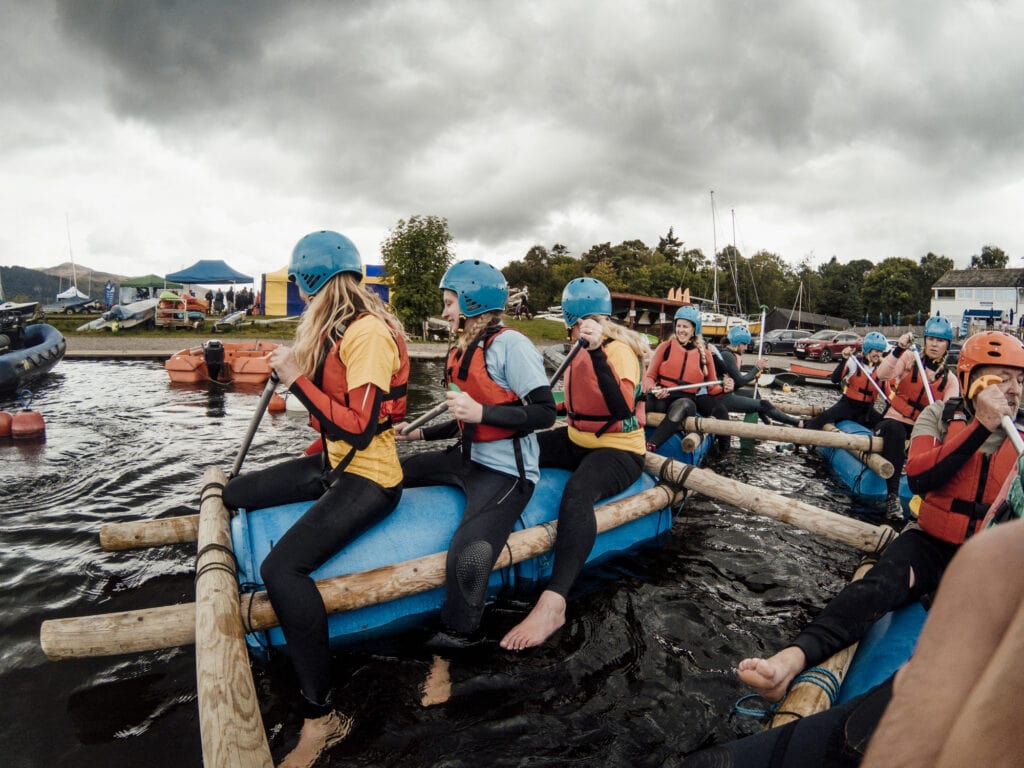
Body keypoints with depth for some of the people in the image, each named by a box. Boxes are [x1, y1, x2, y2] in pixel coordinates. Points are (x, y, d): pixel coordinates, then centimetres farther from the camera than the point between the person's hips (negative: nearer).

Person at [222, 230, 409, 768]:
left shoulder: (369, 333, -20)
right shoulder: (335, 328, 10)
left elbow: (358, 429, -24)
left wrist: (296, 379, -20)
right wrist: (313, 459, 16)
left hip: (370, 477, -10)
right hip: (333, 464, 10)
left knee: (283, 566, -26)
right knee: (231, 495, 15)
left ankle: (321, 716, -13)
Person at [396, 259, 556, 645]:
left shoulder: (509, 343, -13)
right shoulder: (461, 352, 12)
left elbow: (545, 413, -18)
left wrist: (481, 411, -23)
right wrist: (418, 432, 18)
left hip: (506, 472, -9)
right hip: (468, 460, 10)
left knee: (466, 556, -28)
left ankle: (454, 638, -3)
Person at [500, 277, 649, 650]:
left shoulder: (618, 348, -17)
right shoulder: (585, 349, 8)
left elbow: (621, 408, -33)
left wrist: (597, 352, -36)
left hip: (619, 450, -9)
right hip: (579, 441, 9)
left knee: (577, 492, -39)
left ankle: (553, 603, -46)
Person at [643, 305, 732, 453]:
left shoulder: (705, 353, 11)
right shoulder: (666, 346, 7)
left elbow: (712, 386, 15)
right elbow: (649, 376, 6)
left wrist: (723, 388, -8)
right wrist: (653, 389, -16)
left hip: (687, 400, 3)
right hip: (660, 400, -3)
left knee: (686, 405, -33)